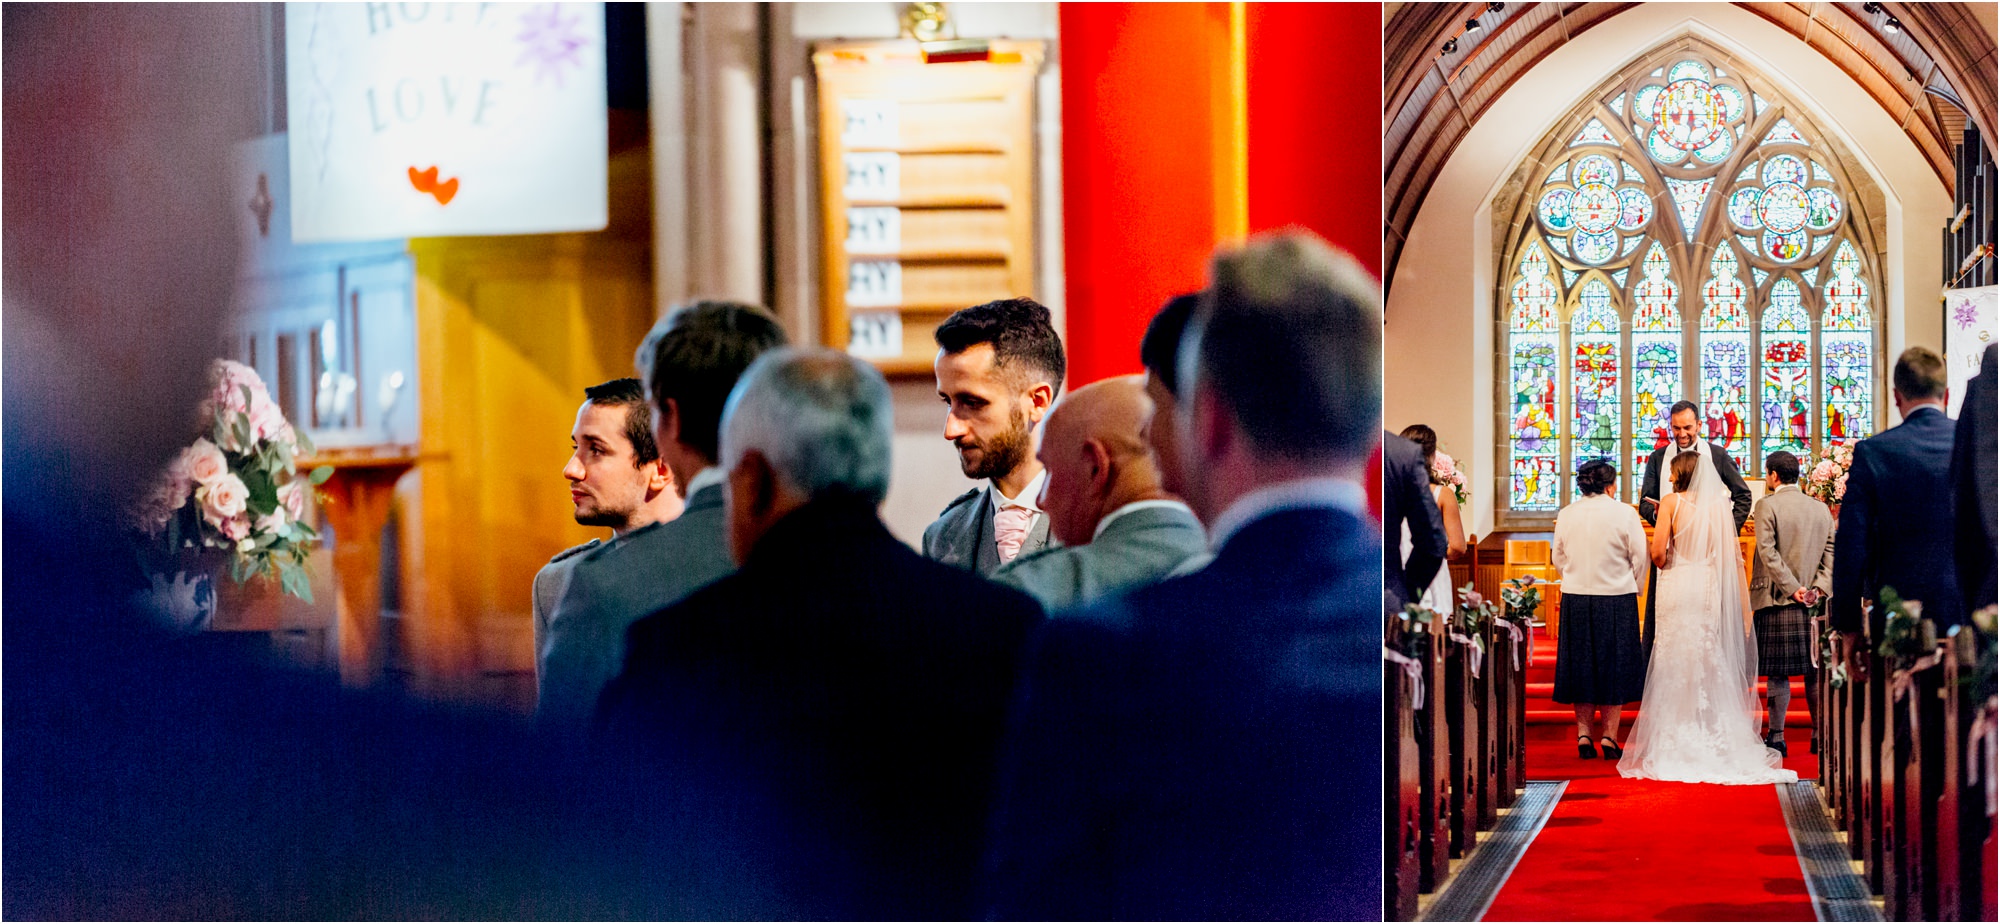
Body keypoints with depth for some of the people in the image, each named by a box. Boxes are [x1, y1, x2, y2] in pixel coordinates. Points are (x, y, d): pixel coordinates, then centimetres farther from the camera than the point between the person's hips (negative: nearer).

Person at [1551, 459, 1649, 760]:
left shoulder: (1566, 515, 1)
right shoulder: (1624, 514, -9)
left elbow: (1559, 558, 9)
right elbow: (1639, 558, -4)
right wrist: (1631, 588, 12)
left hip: (1576, 599, 3)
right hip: (1616, 599, -3)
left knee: (1581, 664, 10)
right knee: (1615, 665, 6)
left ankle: (1584, 735, 10)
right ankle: (1609, 736, 4)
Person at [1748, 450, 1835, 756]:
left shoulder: (1768, 505, -7)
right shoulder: (1821, 509, 9)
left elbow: (1768, 551, -14)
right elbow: (1831, 553, 5)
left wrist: (1792, 587, -13)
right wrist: (1819, 587, -2)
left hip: (1777, 599, -5)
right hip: (1814, 603, 5)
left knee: (1778, 673, -2)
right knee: (1815, 671, 10)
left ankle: (1776, 736, 0)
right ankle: (1820, 736, 13)